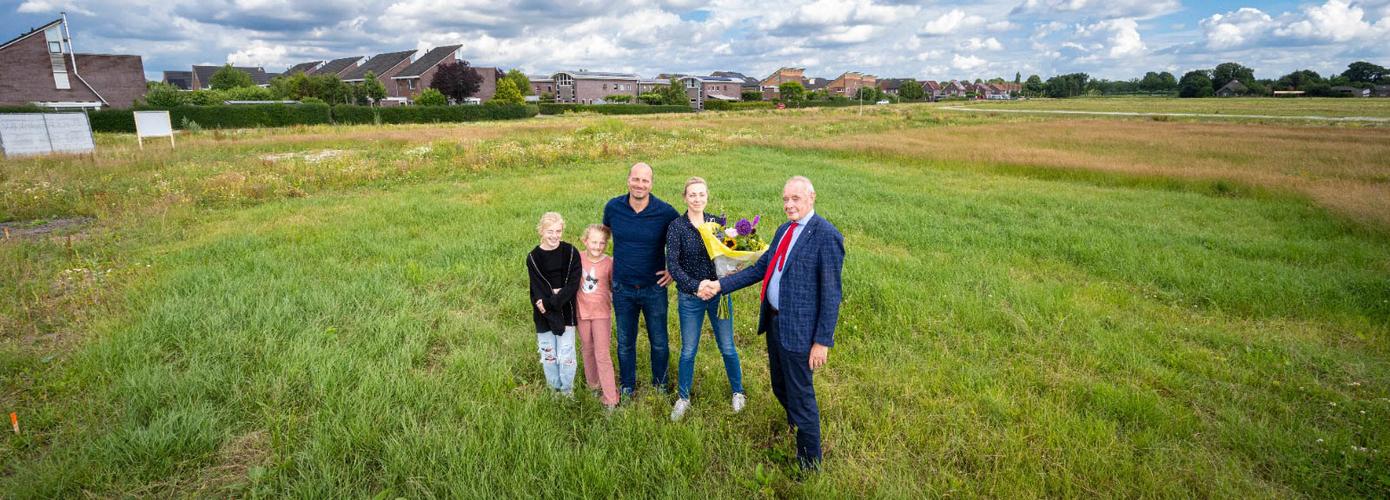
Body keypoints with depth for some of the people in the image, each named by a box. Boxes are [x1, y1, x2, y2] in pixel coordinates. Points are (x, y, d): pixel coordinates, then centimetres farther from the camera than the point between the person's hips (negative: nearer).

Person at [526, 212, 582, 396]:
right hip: (544, 315, 1)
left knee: (566, 354, 1)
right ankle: (554, 389, 32)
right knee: (548, 354, 12)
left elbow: (573, 284, -11)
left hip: (566, 311, -1)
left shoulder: (571, 253, -6)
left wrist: (551, 302, -20)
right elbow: (537, 290, -8)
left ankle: (568, 391, 23)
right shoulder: (533, 257, -5)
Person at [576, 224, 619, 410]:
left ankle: (610, 398, 3)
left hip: (601, 313, -3)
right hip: (582, 312, 3)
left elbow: (614, 288, -1)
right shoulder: (578, 259, -4)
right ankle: (593, 383, 38)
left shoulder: (609, 263, -12)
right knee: (587, 350, 18)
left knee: (602, 354, -4)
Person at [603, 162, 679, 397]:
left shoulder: (665, 212, -14)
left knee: (659, 342, 12)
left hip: (654, 287, -1)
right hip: (623, 289, 2)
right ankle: (627, 386, 36)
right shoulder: (613, 207, -7)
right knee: (625, 343, 15)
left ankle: (660, 385, 35)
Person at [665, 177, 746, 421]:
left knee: (727, 347, 11)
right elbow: (672, 264, -13)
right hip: (690, 297, -2)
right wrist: (695, 286, -23)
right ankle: (683, 398, 30)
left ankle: (738, 392, 33)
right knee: (688, 350, 10)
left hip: (718, 293, 2)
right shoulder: (676, 227, -8)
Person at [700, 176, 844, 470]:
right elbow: (760, 268, 12)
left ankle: (809, 464, 26)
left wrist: (822, 341, -17)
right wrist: (720, 285, 4)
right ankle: (797, 430, 50)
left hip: (799, 330, -8)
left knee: (800, 395, 6)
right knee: (781, 388, 24)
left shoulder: (826, 236, -17)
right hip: (774, 322, 8)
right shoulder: (784, 230, 9)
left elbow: (831, 294, -17)